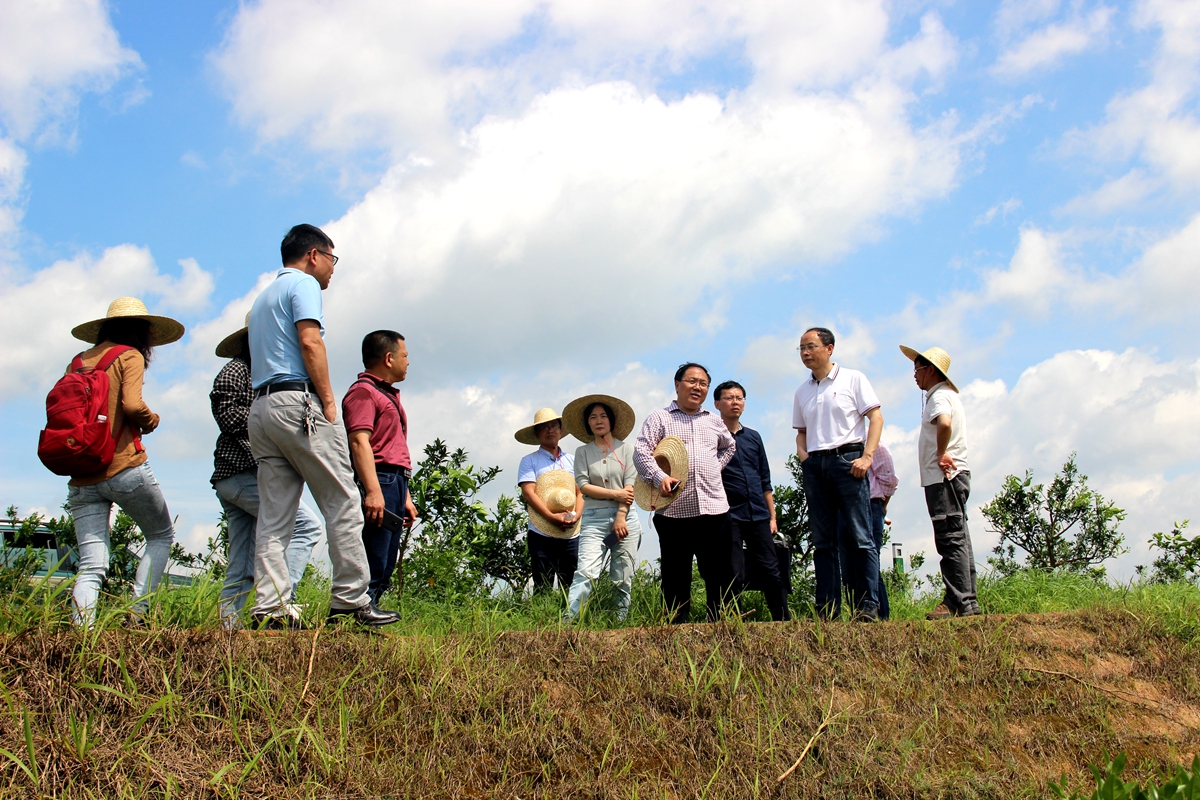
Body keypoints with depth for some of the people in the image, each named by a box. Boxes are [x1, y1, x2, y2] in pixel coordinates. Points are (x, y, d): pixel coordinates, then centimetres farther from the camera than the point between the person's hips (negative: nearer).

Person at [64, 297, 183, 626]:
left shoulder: (78, 361, 16)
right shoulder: (130, 356, 0)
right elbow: (132, 405, -14)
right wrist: (151, 420, 5)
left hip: (81, 478, 5)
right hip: (124, 468, -5)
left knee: (91, 566, 1)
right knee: (161, 536, 15)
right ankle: (136, 613, 1)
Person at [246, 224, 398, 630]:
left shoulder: (263, 296, 28)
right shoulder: (304, 283, 1)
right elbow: (310, 341, -13)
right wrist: (328, 400, -11)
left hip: (260, 408, 9)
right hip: (299, 402, -9)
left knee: (273, 516, 2)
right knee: (342, 503, -4)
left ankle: (269, 609, -5)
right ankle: (350, 600, -5)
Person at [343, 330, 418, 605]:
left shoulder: (388, 395, 27)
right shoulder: (363, 391, -4)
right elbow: (359, 442, -16)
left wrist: (405, 496, 25)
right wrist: (373, 491, -26)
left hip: (394, 482, 10)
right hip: (377, 482, -10)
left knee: (384, 571, 6)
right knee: (372, 568, -15)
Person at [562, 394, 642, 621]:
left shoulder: (626, 448, 9)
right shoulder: (583, 452, 11)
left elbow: (631, 485, 0)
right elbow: (583, 485, -1)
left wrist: (620, 517, -9)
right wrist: (616, 494, -8)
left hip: (625, 518, 1)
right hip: (594, 519, 0)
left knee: (623, 580, -1)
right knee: (586, 572, -16)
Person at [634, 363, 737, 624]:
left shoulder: (713, 421, 19)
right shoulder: (660, 417, 6)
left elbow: (729, 446, 37)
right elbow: (641, 451, -5)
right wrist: (658, 477, -20)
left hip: (713, 508, 4)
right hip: (674, 510, -3)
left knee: (720, 574, 4)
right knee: (676, 576, 2)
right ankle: (677, 626, 9)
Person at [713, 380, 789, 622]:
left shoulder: (753, 437, 16)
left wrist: (772, 516, 14)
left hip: (758, 516, 4)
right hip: (729, 517, -4)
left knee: (771, 572, 2)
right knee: (734, 576, -3)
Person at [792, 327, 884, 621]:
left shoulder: (852, 378, 3)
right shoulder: (802, 391, 17)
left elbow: (876, 417, -2)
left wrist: (867, 456, -13)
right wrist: (804, 457, 4)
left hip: (846, 458, -5)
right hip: (815, 465, 5)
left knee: (859, 537, -7)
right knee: (823, 541, 5)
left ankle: (868, 607, -5)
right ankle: (827, 609, 7)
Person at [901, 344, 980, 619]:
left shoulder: (940, 396, -11)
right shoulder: (947, 395, 22)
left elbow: (944, 423, -31)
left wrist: (941, 453, -19)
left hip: (944, 477, -11)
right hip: (951, 476, 11)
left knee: (951, 539, -11)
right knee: (958, 540, 10)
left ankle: (958, 602, -12)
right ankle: (968, 601, 12)